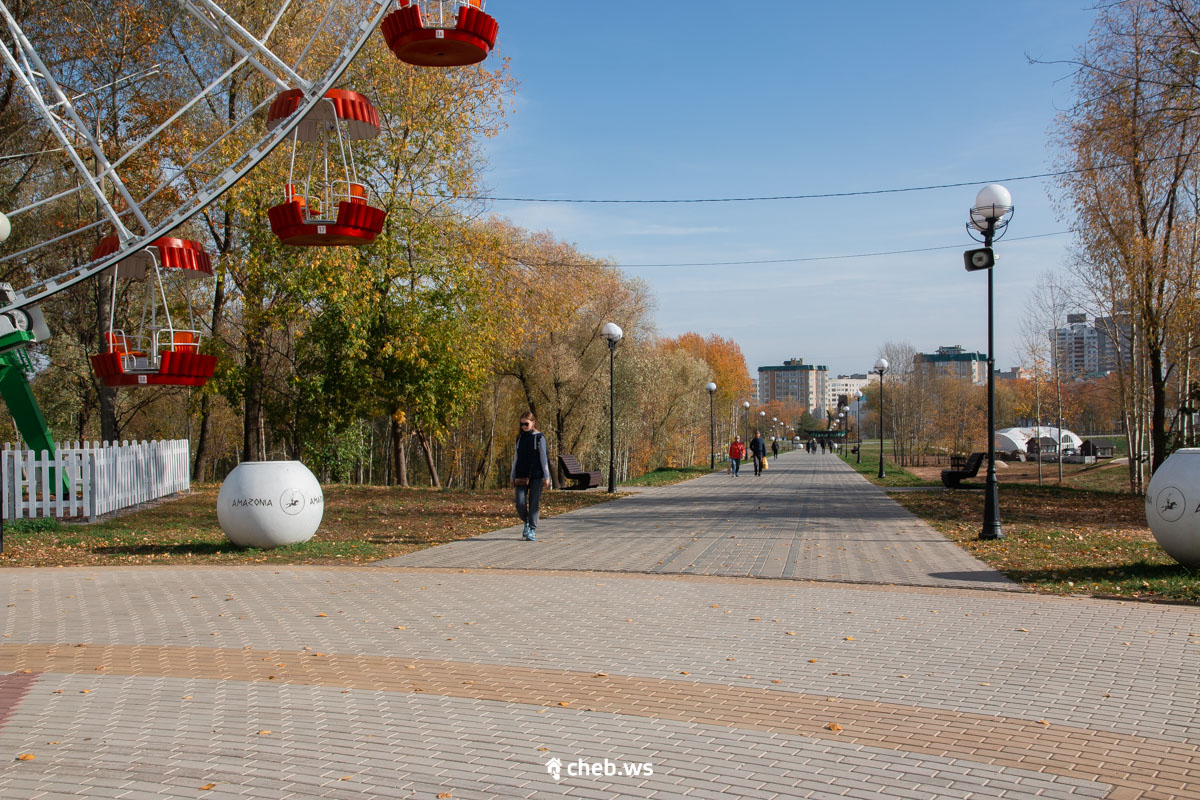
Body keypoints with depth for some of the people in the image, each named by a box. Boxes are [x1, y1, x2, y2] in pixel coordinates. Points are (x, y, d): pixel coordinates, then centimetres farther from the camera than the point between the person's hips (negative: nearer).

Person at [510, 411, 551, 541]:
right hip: (521, 475, 3)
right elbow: (516, 458, 15)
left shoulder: (539, 437, -1)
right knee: (520, 502, -8)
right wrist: (512, 477, 14)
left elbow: (543, 458, -2)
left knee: (534, 503, -3)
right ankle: (526, 523, 19)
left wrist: (546, 477, -5)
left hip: (536, 476, -3)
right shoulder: (520, 438, 11)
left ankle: (532, 531, 7)